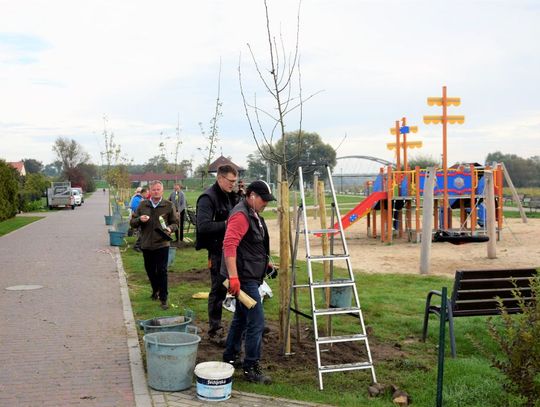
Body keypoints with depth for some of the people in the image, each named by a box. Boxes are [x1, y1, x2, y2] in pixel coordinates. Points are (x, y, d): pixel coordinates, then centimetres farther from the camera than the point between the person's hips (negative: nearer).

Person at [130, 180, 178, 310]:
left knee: (162, 272, -4)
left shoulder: (168, 205, -1)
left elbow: (175, 223, 5)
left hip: (162, 244, -3)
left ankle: (163, 299, 3)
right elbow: (132, 222, 8)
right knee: (150, 270, 16)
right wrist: (139, 219, -14)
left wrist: (170, 228, -17)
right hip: (146, 244, 3)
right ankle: (155, 290, 40)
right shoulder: (143, 205, 4)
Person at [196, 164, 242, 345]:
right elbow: (203, 226, -25)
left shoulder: (231, 196, 12)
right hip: (218, 251, -8)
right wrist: (226, 224, -29)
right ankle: (214, 330, 11)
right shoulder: (208, 198, -13)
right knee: (218, 290, 0)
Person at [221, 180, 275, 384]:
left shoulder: (254, 214, 15)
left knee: (241, 318, 20)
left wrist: (265, 261, 26)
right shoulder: (241, 215, -18)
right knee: (256, 323, -8)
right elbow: (229, 245, -27)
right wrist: (233, 276, -32)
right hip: (244, 277, -11)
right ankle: (251, 368, 1)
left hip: (250, 276, 11)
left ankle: (230, 358, 32)